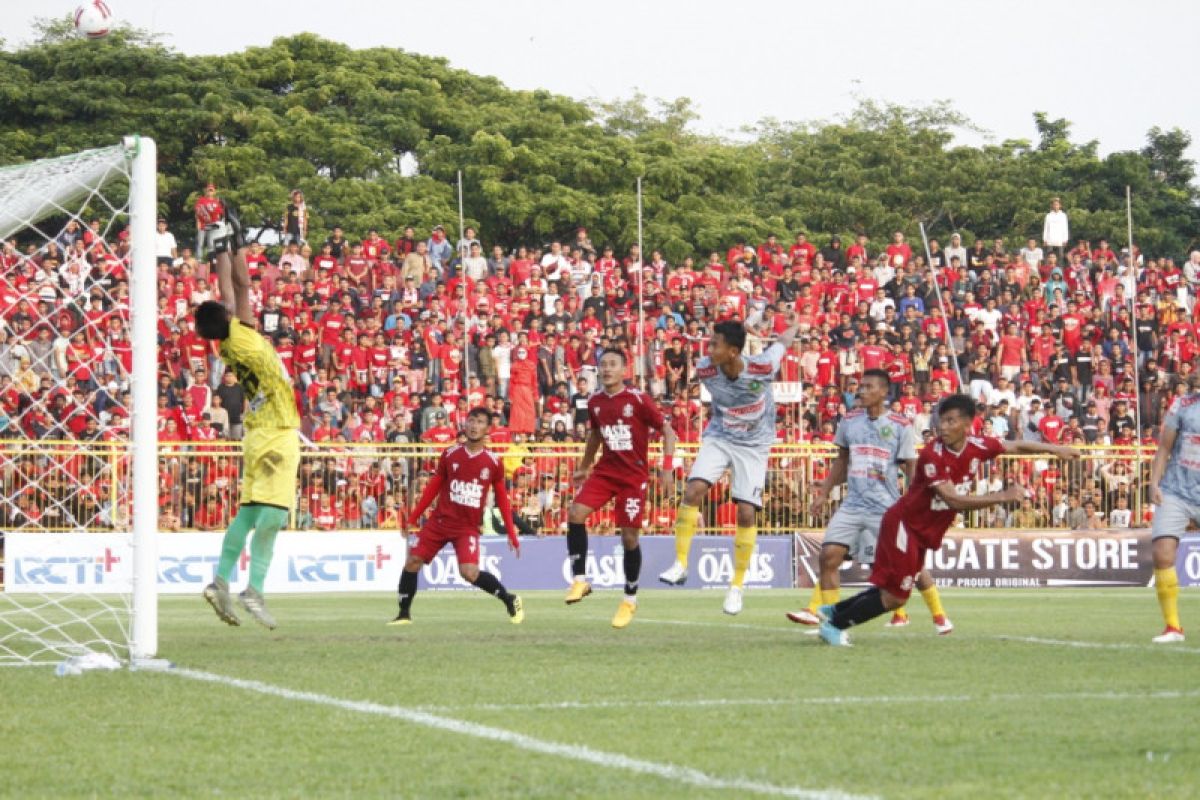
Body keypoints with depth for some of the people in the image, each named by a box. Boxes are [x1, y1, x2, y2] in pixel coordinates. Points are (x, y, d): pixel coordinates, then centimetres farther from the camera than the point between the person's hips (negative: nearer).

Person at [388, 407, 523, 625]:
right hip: (440, 521, 3)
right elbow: (433, 488, 8)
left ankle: (510, 600, 0)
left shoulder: (493, 462, -2)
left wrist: (512, 534, 1)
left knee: (469, 572, -21)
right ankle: (404, 614, 12)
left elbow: (502, 499, 5)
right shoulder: (450, 454, 0)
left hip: (468, 527, -3)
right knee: (412, 562, -5)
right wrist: (413, 518, 7)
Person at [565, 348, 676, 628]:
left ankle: (630, 599, 14)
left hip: (634, 474, -4)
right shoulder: (595, 402, 4)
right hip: (605, 469, 4)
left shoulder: (638, 400, -12)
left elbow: (667, 431, -6)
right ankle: (579, 579, -6)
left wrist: (666, 467, -15)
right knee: (575, 513, -16)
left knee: (629, 537, -3)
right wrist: (583, 467, 28)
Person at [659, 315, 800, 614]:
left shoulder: (762, 367, -26)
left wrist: (793, 325, 17)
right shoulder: (705, 370, -18)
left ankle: (737, 586, 9)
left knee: (746, 513, -7)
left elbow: (785, 340, -6)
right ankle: (680, 564, -9)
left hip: (753, 446, -2)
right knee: (693, 491, -20)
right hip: (719, 438, 2)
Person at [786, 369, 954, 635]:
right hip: (853, 505, 4)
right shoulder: (849, 421, 6)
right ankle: (818, 611, -2)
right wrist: (823, 492, 14)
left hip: (888, 508, -4)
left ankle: (939, 615, 14)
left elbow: (911, 469, -2)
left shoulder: (901, 426, -5)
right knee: (829, 555, -10)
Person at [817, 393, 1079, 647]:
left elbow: (1016, 446, 12)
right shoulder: (932, 455, -26)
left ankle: (834, 611, 26)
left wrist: (1054, 449, 9)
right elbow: (953, 500, -32)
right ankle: (834, 624, 4)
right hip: (903, 524, -7)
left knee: (893, 595, 11)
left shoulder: (978, 447, -6)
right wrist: (1002, 497, -33)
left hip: (923, 532, 7)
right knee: (894, 597, -9)